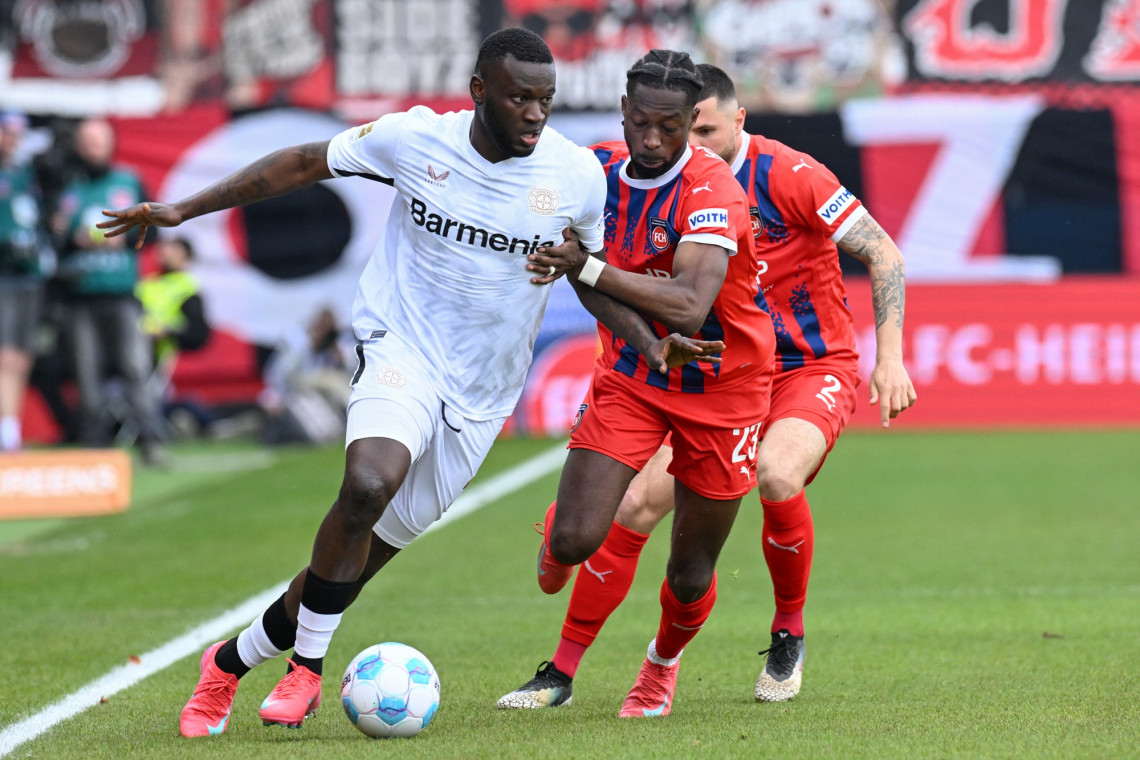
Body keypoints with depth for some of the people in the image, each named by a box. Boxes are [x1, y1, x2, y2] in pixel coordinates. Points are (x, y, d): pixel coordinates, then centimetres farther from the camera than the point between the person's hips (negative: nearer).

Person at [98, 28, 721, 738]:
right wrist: (184, 209, 1)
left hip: (480, 395, 3)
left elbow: (593, 280, 11)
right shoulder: (414, 139, -11)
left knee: (368, 549, 5)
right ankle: (308, 664, -13)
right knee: (369, 485, -32)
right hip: (402, 349, -2)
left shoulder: (579, 175, -6)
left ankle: (232, 661, 26)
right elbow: (306, 162, 3)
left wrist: (650, 342, -7)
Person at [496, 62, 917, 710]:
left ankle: (789, 636, -8)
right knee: (635, 504, -9)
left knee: (777, 474, -35)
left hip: (814, 370, -5)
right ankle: (562, 673, 3)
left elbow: (883, 253, -13)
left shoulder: (787, 175, -16)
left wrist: (891, 356, -19)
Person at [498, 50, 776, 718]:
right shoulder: (599, 168, -8)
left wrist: (589, 268, -39)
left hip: (721, 388, -3)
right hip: (630, 378, 3)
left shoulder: (712, 191, -26)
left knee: (690, 576, 6)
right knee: (574, 541, -15)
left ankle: (665, 661, 42)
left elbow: (689, 307, -39)